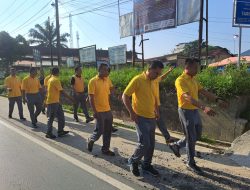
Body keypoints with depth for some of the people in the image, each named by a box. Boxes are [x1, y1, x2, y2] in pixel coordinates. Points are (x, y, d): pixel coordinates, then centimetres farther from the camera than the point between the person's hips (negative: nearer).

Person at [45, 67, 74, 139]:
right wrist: (70, 98, -17)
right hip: (53, 102, -9)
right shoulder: (56, 80, -16)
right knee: (51, 118, 1)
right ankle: (49, 133, 11)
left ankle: (60, 131, 17)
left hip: (55, 101, 9)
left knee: (61, 116, 12)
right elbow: (61, 91, -21)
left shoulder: (50, 79, 12)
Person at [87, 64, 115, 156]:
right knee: (99, 131, 0)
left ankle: (105, 149, 24)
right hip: (99, 111, -6)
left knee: (108, 131, 10)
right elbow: (91, 97, -12)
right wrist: (95, 111, -16)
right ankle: (91, 140, 30)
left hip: (108, 110, 6)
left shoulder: (108, 80, 8)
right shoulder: (93, 81, -10)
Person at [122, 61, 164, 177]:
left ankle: (147, 165, 30)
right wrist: (132, 113, -15)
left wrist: (156, 111, 12)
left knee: (151, 144, 12)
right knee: (144, 143, -9)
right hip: (140, 117, -7)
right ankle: (133, 161, 17)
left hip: (151, 118, 7)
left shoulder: (154, 82, 8)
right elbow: (125, 96, -13)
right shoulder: (138, 80, -14)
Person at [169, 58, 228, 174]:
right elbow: (188, 97, -33)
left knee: (197, 136, 18)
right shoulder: (180, 80, -20)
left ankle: (176, 145, 35)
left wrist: (217, 100, -3)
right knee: (191, 138, 2)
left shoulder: (194, 80, 9)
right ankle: (191, 163, 20)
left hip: (195, 111, 9)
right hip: (186, 112, -9)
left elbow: (203, 92, 10)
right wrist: (204, 107, -43)